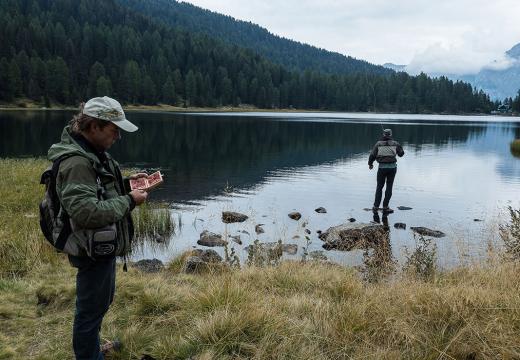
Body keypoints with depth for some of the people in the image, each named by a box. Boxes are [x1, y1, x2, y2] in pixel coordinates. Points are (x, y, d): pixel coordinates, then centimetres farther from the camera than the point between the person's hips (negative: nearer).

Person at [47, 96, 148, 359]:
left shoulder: (92, 152, 7)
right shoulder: (76, 162, -26)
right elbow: (85, 211, -33)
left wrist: (125, 183, 5)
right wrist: (129, 201, -24)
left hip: (103, 245, 11)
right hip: (94, 251, -11)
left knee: (102, 301, 27)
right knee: (91, 308, 6)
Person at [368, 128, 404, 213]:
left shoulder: (378, 143, -1)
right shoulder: (395, 143, 2)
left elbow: (372, 155, -3)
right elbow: (401, 154, 12)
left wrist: (370, 164, 14)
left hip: (382, 167, 0)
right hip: (392, 167, 0)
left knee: (379, 187, 12)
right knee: (389, 187, 8)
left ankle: (376, 206, 10)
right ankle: (385, 207, 5)